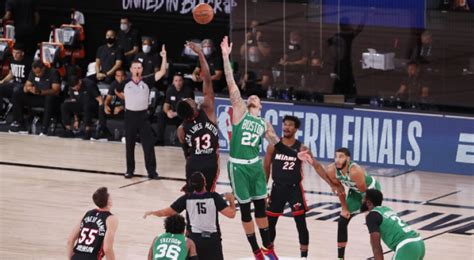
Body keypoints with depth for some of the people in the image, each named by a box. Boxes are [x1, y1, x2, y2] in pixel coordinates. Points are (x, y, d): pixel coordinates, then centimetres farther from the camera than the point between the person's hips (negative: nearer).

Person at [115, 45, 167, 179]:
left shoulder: (146, 82, -4)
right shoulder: (126, 83, -2)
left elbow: (162, 72, -13)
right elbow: (117, 92, 19)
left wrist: (164, 57, -23)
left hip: (143, 115, -1)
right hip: (130, 115, 1)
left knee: (148, 144, -3)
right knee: (129, 144, 7)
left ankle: (152, 170, 2)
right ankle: (130, 170, 18)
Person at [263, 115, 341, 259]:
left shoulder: (301, 148, -6)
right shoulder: (273, 146, -1)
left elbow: (317, 166, -9)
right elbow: (266, 168, 6)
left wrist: (331, 184, -18)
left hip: (295, 189, -2)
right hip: (277, 188, 2)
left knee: (301, 224, -4)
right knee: (269, 223, 10)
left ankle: (304, 256, 4)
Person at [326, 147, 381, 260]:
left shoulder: (355, 171, -42)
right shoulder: (331, 170, -24)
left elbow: (364, 192, -28)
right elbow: (339, 188, -5)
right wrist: (345, 208, -1)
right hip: (355, 191, 6)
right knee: (342, 222, 5)